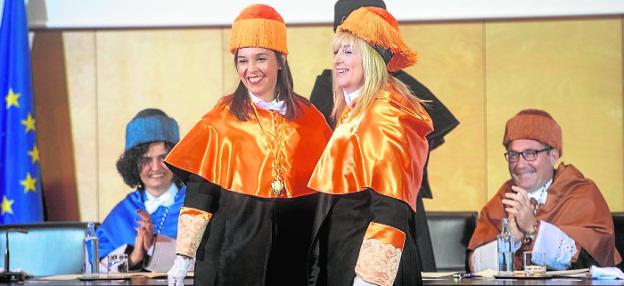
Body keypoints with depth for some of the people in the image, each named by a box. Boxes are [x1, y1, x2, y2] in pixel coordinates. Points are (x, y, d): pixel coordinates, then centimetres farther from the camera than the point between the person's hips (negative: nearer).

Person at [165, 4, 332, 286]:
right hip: (234, 250, -2)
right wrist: (183, 258, -12)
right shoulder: (220, 121, -1)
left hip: (294, 249, 2)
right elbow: (198, 195, -4)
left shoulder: (309, 118, 5)